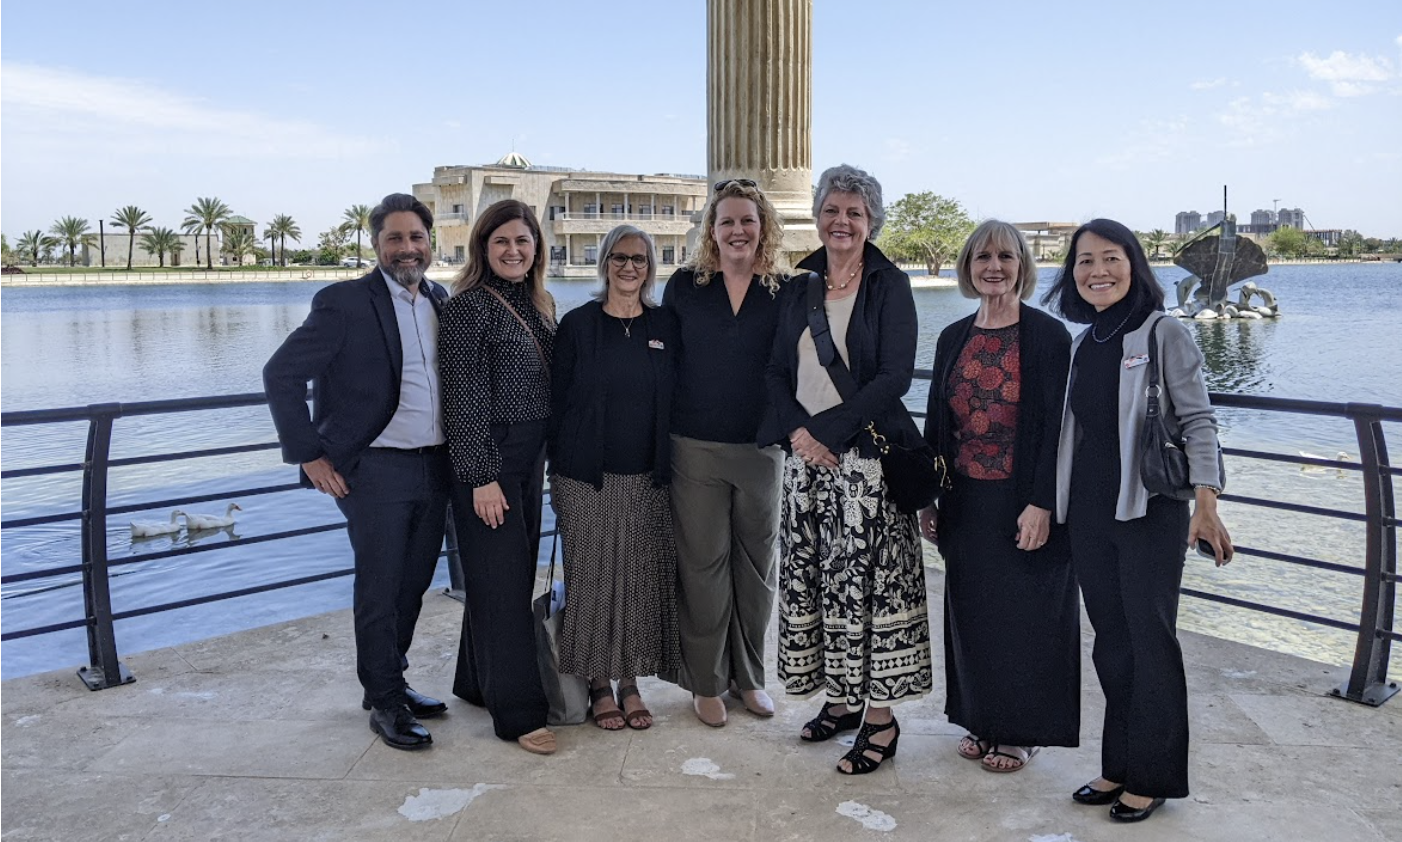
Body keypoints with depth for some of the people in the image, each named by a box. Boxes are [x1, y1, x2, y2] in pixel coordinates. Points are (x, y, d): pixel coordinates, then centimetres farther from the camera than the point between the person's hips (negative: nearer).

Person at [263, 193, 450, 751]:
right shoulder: (345, 302, -10)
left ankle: (391, 683, 32)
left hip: (434, 468, 6)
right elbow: (281, 374, -11)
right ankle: (383, 702, 16)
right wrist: (308, 455, -13)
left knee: (413, 584, 15)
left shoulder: (441, 302, 8)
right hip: (377, 469, -6)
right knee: (379, 589, 2)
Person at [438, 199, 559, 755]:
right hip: (486, 459, -8)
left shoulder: (540, 305, 12)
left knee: (512, 576, 14)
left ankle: (478, 682, 30)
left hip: (530, 458, 8)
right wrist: (481, 477, -17)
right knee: (501, 582, -3)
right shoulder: (469, 306, -11)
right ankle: (518, 712, 3)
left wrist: (547, 459, 15)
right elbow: (464, 398, -15)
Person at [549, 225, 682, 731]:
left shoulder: (665, 326, 7)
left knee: (643, 579, 5)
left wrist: (670, 468, 5)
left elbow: (676, 402, 9)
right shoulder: (578, 324, 0)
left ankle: (631, 682, 19)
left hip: (647, 479, 2)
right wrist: (560, 471, -2)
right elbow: (557, 400, 1)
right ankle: (599, 684, 16)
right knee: (592, 579, 2)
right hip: (588, 478, -2)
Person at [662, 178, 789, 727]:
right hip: (696, 448, -1)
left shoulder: (784, 291, 3)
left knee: (756, 563, 10)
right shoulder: (685, 286, 2)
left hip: (760, 449, 1)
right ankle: (706, 682, 19)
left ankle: (749, 676, 27)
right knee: (702, 564, 4)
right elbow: (663, 358, 6)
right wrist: (665, 433, 1)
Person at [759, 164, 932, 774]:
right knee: (812, 577, 8)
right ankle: (841, 697, 23)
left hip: (867, 454, -5)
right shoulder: (800, 290, 13)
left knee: (867, 580, -4)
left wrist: (828, 428, -16)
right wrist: (797, 431, -8)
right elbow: (778, 373, 10)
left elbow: (895, 376, -11)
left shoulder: (889, 286, -2)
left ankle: (881, 718, 7)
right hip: (806, 453, 5)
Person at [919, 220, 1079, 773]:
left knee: (1024, 614, 5)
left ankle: (1020, 731, 20)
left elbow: (1057, 426, -11)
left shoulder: (1049, 336, -7)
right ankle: (983, 721, 29)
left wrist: (1042, 504, -17)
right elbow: (936, 422, 11)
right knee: (972, 612, 13)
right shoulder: (954, 339, 8)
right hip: (966, 504, 5)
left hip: (1023, 501, -5)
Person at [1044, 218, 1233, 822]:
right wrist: (1050, 504, 15)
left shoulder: (1165, 335, -6)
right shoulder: (1078, 344, 10)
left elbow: (1199, 421, -9)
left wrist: (1206, 505, -19)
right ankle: (1119, 766, 24)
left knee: (1150, 639, 0)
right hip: (1088, 510, 6)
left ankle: (1153, 776, 13)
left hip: (1150, 507, -5)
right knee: (1110, 640, 12)